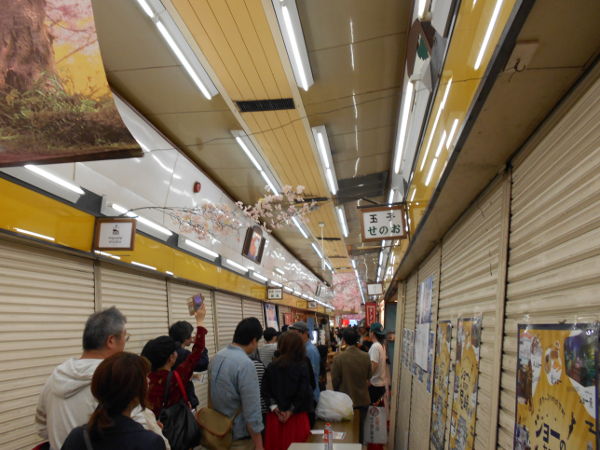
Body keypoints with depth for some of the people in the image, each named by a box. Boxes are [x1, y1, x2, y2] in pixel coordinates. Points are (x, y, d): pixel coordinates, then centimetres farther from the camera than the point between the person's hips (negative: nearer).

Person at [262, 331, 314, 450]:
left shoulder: (271, 366, 0)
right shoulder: (302, 367, -8)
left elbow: (265, 391, -1)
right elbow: (303, 393, -12)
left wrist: (276, 409, -2)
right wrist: (290, 411, -6)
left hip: (275, 416, 3)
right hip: (297, 416, -3)